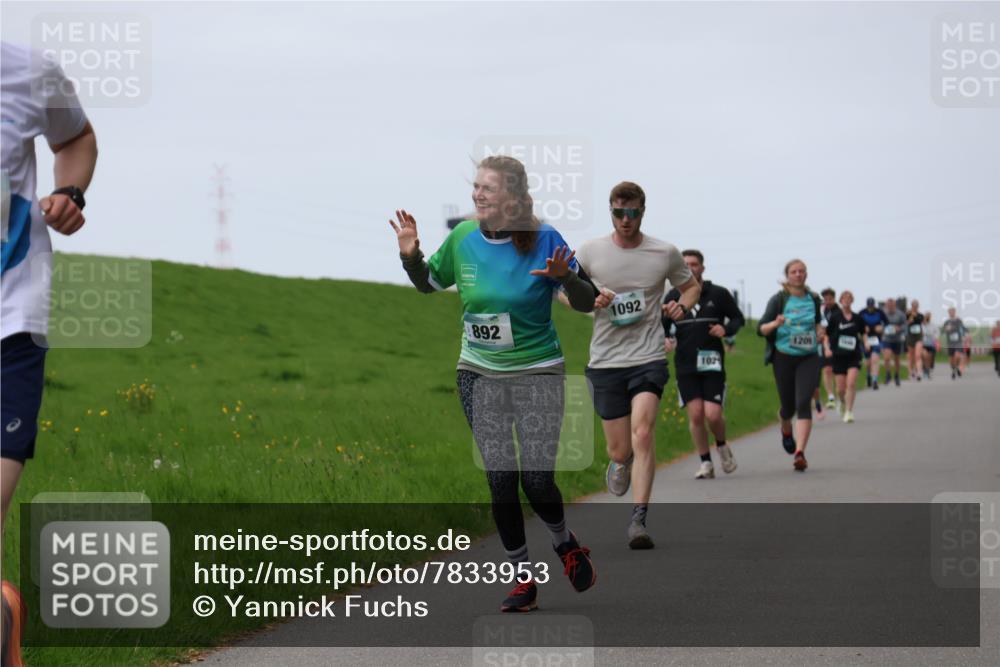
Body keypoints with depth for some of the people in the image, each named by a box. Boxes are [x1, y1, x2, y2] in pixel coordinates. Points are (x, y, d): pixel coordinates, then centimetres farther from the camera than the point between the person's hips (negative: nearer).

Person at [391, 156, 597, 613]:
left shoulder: (543, 240, -13)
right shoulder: (463, 237, -2)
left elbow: (587, 302, -9)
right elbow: (429, 283, 14)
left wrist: (565, 277, -30)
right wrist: (410, 255, -6)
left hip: (537, 373, -3)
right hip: (479, 375, 4)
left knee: (537, 481, -6)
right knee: (500, 483, 4)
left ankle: (564, 543, 27)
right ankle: (523, 579, 18)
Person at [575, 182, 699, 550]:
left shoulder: (665, 253, 1)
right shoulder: (590, 252, 0)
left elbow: (691, 286, 19)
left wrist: (682, 305, -4)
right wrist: (588, 300, -9)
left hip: (648, 358, -1)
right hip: (605, 361, 1)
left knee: (642, 433, -22)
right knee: (620, 450, 4)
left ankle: (638, 520, -21)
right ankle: (619, 463, 44)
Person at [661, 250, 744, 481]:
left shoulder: (718, 294, 4)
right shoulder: (673, 297, 8)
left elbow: (738, 318, 12)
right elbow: (662, 325, 15)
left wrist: (726, 329, -8)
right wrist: (664, 339, -6)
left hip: (712, 363, -2)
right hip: (685, 365, 2)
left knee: (713, 414, -11)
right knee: (695, 414, -6)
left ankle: (722, 446, 21)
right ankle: (705, 463, 7)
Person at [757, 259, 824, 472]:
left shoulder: (813, 300, 7)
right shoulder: (778, 300, -3)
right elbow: (760, 329, -6)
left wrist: (819, 331, 6)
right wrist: (775, 324, -26)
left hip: (808, 358, 1)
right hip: (784, 358, -1)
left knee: (803, 403, -16)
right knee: (788, 406, 7)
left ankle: (800, 453, -22)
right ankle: (786, 431, 44)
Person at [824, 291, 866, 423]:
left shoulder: (857, 318, 5)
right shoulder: (835, 318, -1)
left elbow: (863, 333, 20)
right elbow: (826, 335, 2)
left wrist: (865, 342, 1)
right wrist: (827, 348, -12)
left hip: (854, 355, 1)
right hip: (838, 356, -1)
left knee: (851, 383, -17)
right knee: (841, 388, 2)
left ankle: (849, 411, -9)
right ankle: (843, 402, 36)